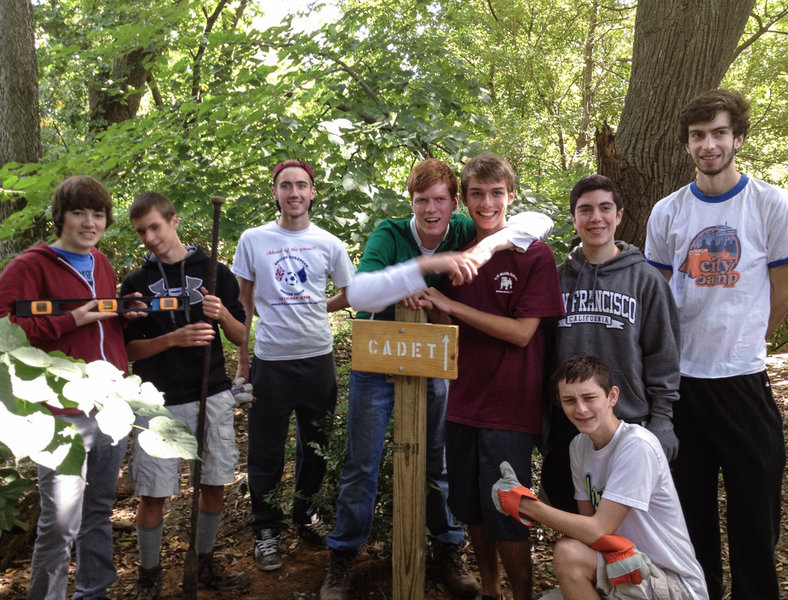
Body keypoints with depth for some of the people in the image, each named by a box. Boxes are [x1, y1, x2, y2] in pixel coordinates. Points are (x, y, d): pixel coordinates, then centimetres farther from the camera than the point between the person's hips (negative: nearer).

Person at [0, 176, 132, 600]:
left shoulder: (102, 265, 15)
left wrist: (128, 314, 5)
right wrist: (71, 319, -19)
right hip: (65, 415, -6)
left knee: (99, 512, 18)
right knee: (61, 524, -4)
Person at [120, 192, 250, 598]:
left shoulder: (216, 274, 2)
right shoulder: (136, 283, 2)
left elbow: (240, 337, 4)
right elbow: (129, 350, -1)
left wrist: (224, 314, -17)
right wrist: (174, 339, -19)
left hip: (212, 397, 1)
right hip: (159, 402, -1)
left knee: (214, 485, 10)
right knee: (152, 495, 4)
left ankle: (204, 565, 31)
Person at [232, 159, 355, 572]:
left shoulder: (329, 244, 2)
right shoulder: (253, 240, -1)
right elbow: (245, 302, 4)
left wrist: (312, 310, 4)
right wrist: (241, 359, 2)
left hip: (318, 359, 2)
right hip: (270, 361, -2)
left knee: (315, 446, 15)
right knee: (266, 452, 6)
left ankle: (305, 515, 36)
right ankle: (266, 531, 23)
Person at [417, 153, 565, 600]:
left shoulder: (535, 254, -10)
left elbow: (522, 331, -16)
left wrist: (452, 306, -15)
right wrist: (430, 306, -9)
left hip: (510, 408, -6)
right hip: (464, 403, 6)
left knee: (505, 517, 3)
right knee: (470, 508, 17)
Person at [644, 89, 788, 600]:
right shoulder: (668, 212, 4)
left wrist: (746, 343, 7)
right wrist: (690, 345, 8)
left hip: (743, 378, -2)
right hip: (679, 378, 3)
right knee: (690, 505, 13)